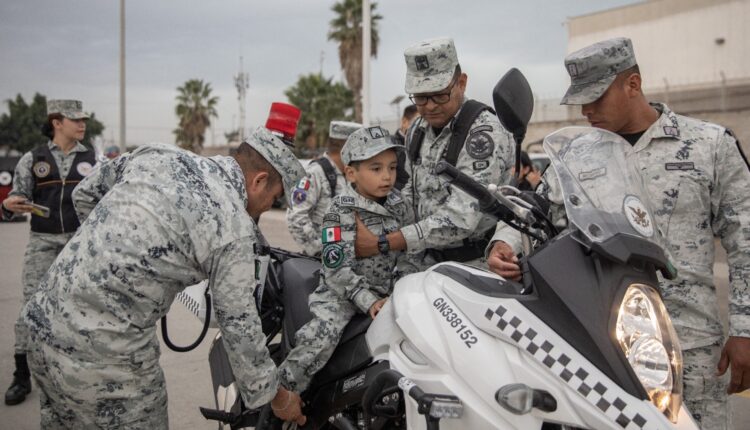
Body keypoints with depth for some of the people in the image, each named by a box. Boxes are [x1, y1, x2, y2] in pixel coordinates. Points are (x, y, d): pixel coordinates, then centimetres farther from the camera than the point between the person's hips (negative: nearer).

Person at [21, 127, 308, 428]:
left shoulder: (157, 155, 6)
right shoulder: (233, 228, -12)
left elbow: (84, 195, 18)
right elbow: (239, 327, -7)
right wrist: (277, 397, 6)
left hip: (45, 316, 8)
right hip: (105, 354, -8)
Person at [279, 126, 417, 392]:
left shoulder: (398, 205, 5)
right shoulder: (341, 210, -13)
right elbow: (336, 268, -18)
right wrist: (369, 301, -24)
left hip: (387, 289, 6)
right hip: (342, 291, -6)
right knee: (322, 333, -28)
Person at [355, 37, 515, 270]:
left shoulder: (485, 132, -18)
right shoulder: (419, 129, 9)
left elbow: (461, 219, -26)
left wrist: (382, 244, -27)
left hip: (475, 264, -6)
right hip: (427, 261, 6)